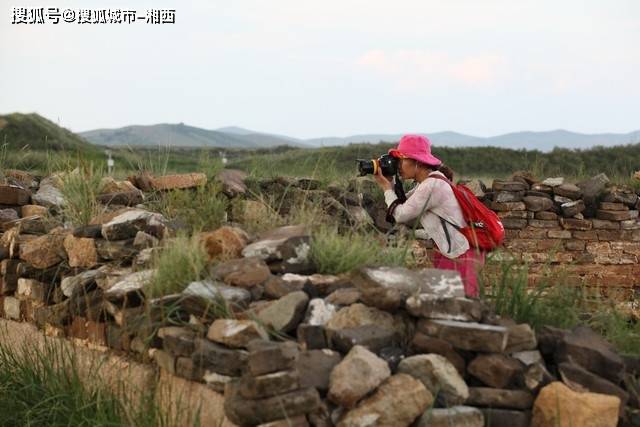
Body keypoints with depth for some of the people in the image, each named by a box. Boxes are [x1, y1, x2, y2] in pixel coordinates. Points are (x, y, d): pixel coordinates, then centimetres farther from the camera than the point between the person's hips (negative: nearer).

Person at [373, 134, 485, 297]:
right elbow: (403, 204, 14)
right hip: (449, 253, 10)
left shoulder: (431, 186, -21)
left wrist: (386, 187, -4)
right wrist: (389, 183, 3)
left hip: (461, 256, -10)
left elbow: (401, 215, -15)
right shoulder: (428, 182, 9)